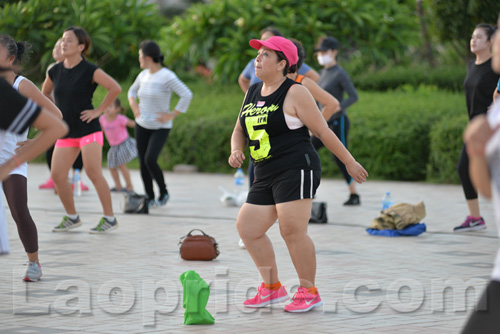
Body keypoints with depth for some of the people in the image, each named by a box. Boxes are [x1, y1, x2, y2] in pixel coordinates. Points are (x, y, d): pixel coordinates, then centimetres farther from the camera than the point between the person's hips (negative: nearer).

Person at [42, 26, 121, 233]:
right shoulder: (55, 71, 7)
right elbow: (45, 93, 25)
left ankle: (109, 218, 0)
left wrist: (98, 111, -15)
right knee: (57, 175, 0)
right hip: (66, 132, 6)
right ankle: (72, 218, 16)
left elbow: (115, 88, -17)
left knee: (94, 173, -11)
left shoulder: (89, 70, -10)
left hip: (88, 129, -6)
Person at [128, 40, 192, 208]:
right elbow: (132, 90, 25)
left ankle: (163, 192, 3)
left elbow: (187, 95, -22)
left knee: (150, 160, -19)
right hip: (142, 125, 6)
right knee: (143, 163, 2)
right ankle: (150, 198, 13)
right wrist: (133, 106, 6)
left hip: (160, 127, -6)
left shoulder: (167, 76, -17)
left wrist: (172, 115, -19)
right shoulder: (143, 75, 4)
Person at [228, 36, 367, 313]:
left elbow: (323, 132, -6)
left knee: (292, 230, -13)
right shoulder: (252, 93, 14)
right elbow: (239, 130, 23)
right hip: (266, 176, 8)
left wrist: (350, 163, -2)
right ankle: (272, 288, 18)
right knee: (247, 228, 5)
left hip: (296, 170, -8)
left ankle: (309, 292, 3)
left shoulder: (295, 93, -8)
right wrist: (236, 151, 0)